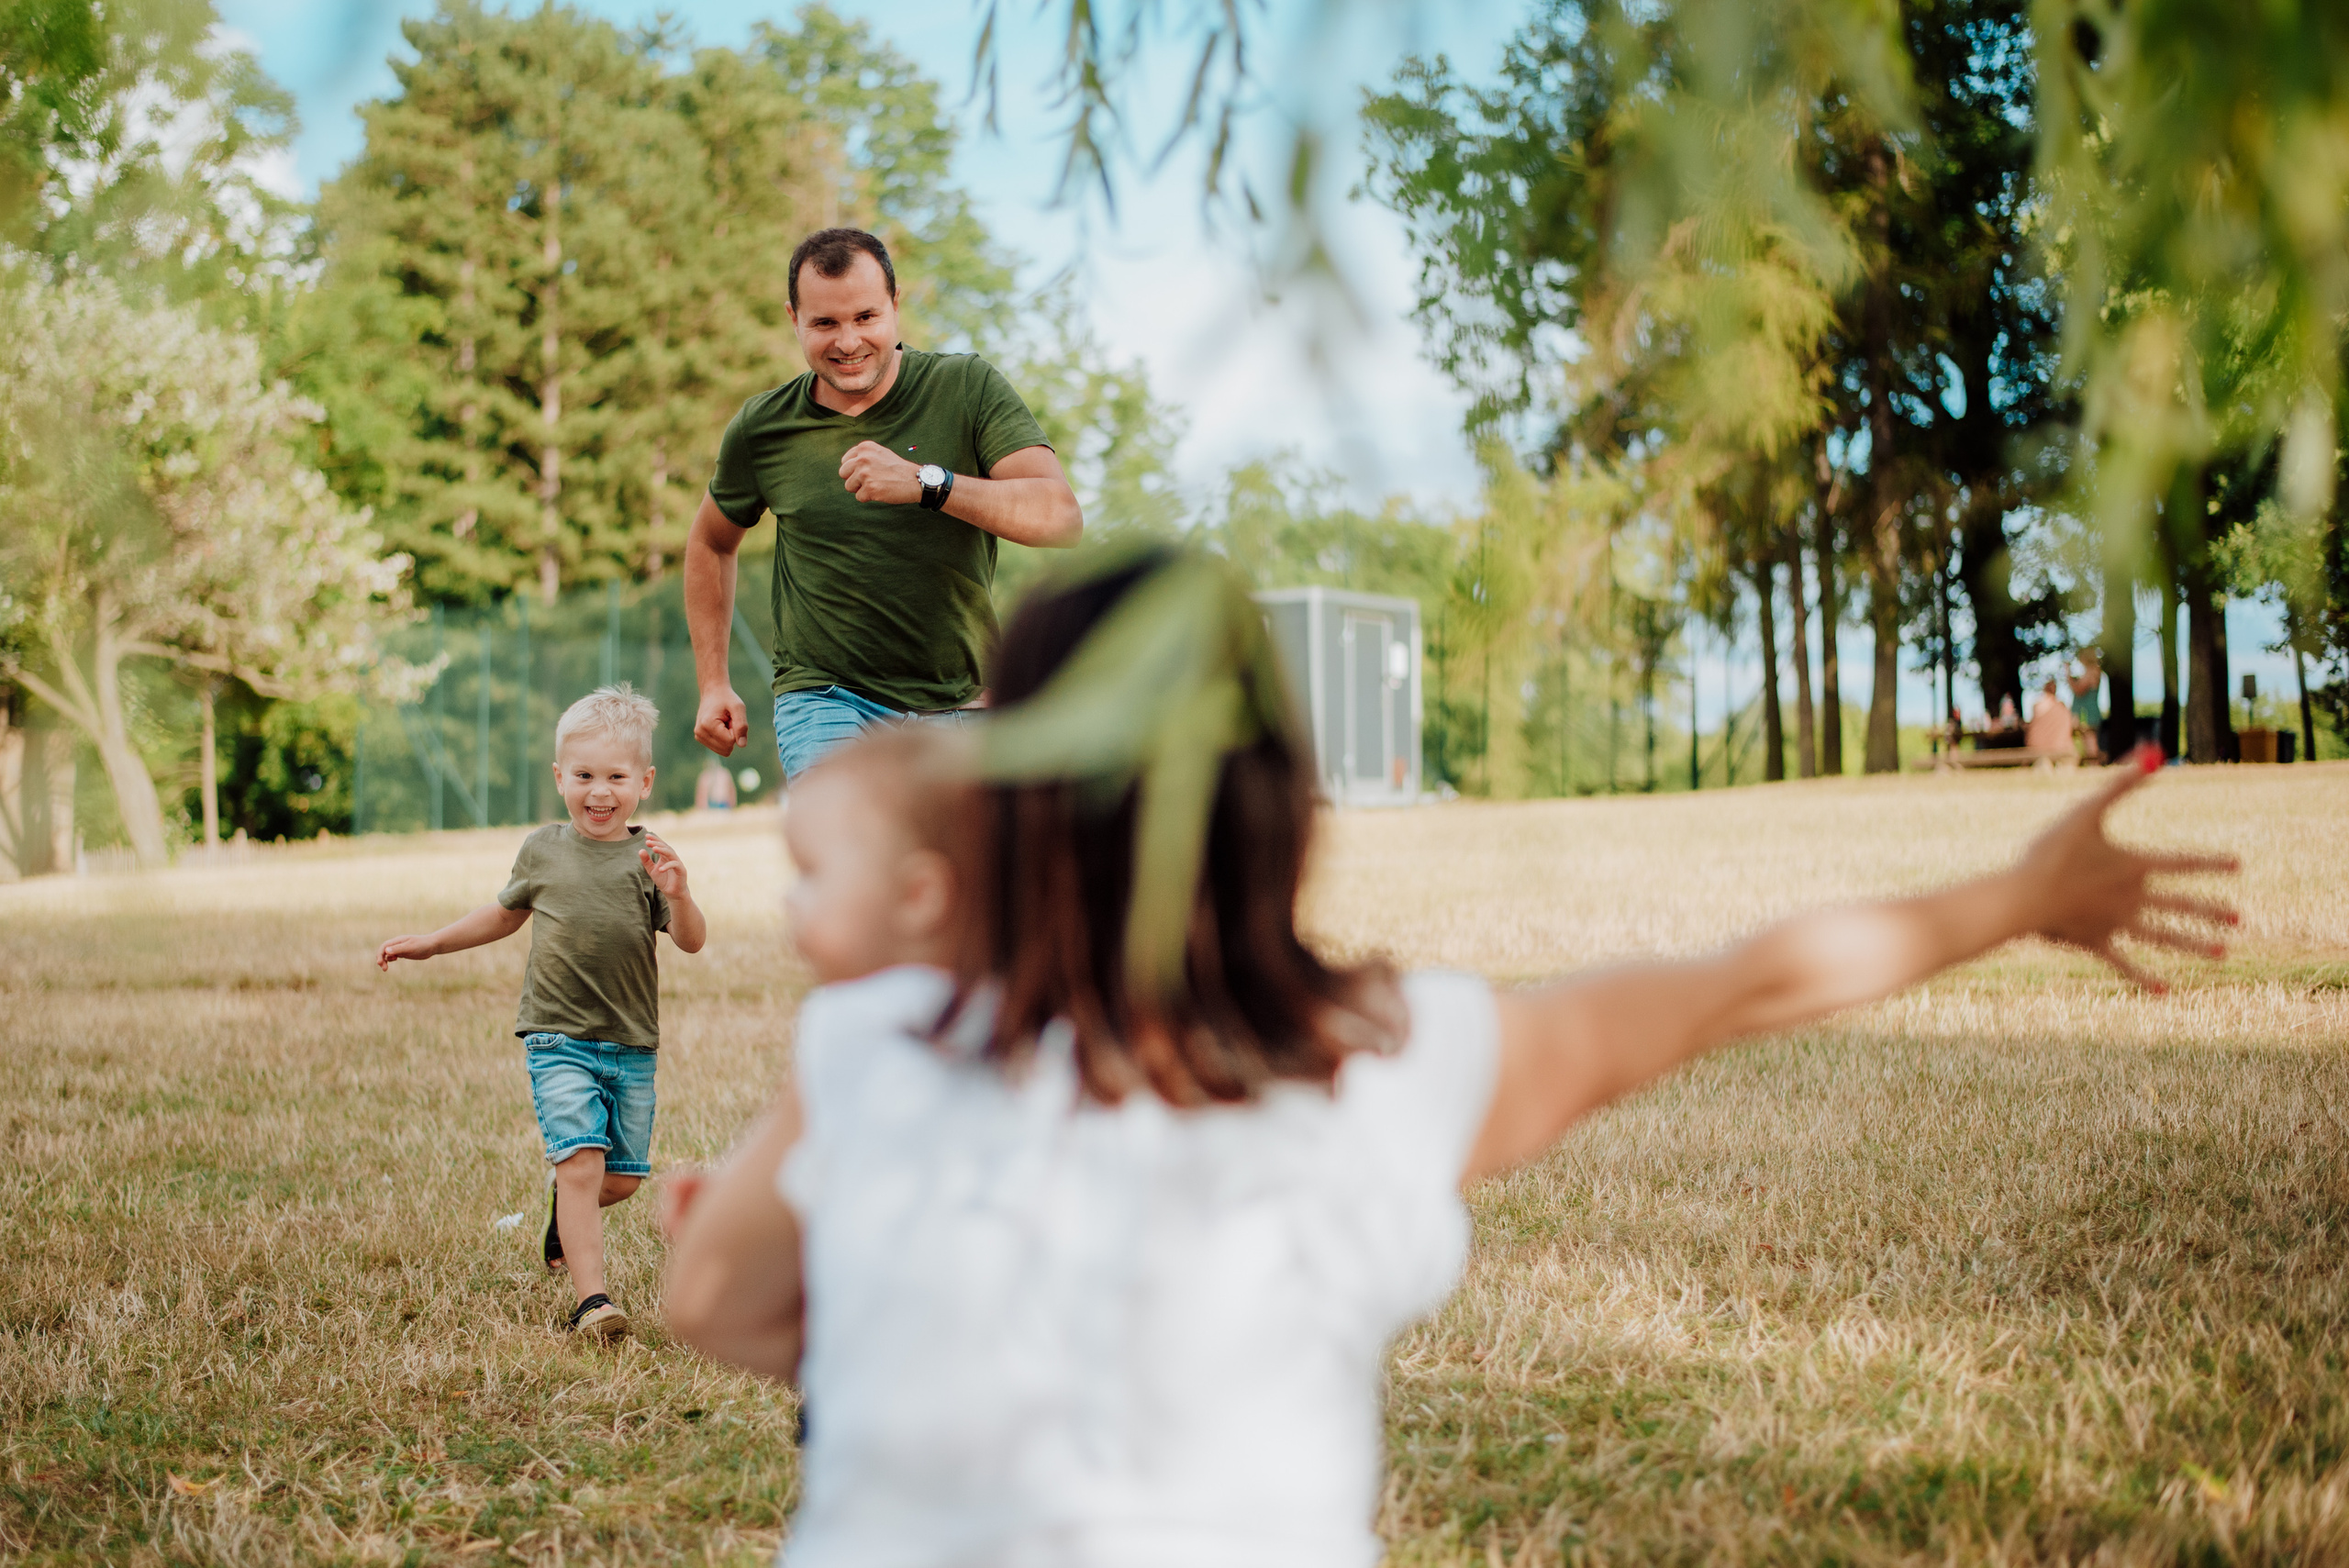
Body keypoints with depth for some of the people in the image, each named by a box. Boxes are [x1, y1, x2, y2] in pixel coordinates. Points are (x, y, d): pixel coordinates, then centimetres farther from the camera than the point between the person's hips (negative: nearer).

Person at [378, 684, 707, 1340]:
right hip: (559, 1040, -1)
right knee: (582, 1162, -16)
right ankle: (591, 1299, -14)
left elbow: (692, 942, -11)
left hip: (632, 1045, 1)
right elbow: (506, 914, 23)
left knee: (622, 1179, 9)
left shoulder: (648, 857, -3)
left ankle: (567, 1208, 43)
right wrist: (431, 943, 25)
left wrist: (677, 895, -30)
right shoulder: (542, 850, 3)